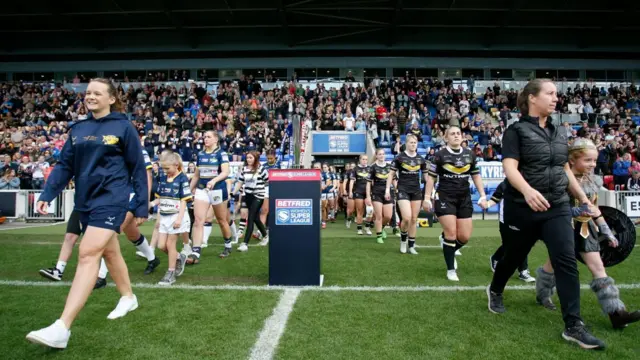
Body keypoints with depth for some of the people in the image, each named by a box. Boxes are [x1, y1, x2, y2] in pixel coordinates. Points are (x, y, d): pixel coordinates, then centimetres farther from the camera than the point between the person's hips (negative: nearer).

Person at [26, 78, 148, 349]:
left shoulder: (123, 127, -3)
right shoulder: (78, 129, 11)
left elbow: (138, 168, -2)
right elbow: (64, 164, 11)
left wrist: (141, 205, -3)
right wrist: (47, 194, -2)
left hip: (111, 199, -6)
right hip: (85, 200, 7)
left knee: (88, 255, -17)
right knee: (109, 252, 18)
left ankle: (62, 328, -20)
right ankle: (128, 298, 38)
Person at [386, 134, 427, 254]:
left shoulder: (421, 159, 6)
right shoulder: (399, 157, -4)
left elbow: (426, 176, 14)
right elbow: (391, 174, -1)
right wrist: (387, 190, -7)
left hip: (417, 191, 4)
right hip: (403, 191, -4)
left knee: (414, 220, 5)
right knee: (406, 218, -16)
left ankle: (411, 246, 14)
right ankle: (403, 240, 11)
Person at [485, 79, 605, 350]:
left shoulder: (557, 133, 12)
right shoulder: (516, 131, -6)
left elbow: (566, 171, 20)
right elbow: (510, 167, -19)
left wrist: (585, 200, 19)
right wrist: (528, 190, -37)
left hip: (557, 208, 5)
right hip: (522, 209, -4)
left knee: (567, 261, -8)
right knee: (513, 257, 12)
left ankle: (573, 326, -3)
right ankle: (495, 291, 42)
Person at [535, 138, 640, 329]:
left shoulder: (593, 181, 4)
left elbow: (594, 208, 14)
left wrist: (606, 230, 14)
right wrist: (574, 211, -32)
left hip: (586, 229, 6)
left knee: (598, 267, 1)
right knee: (554, 264, 11)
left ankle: (616, 312, 0)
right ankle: (542, 295, 35)